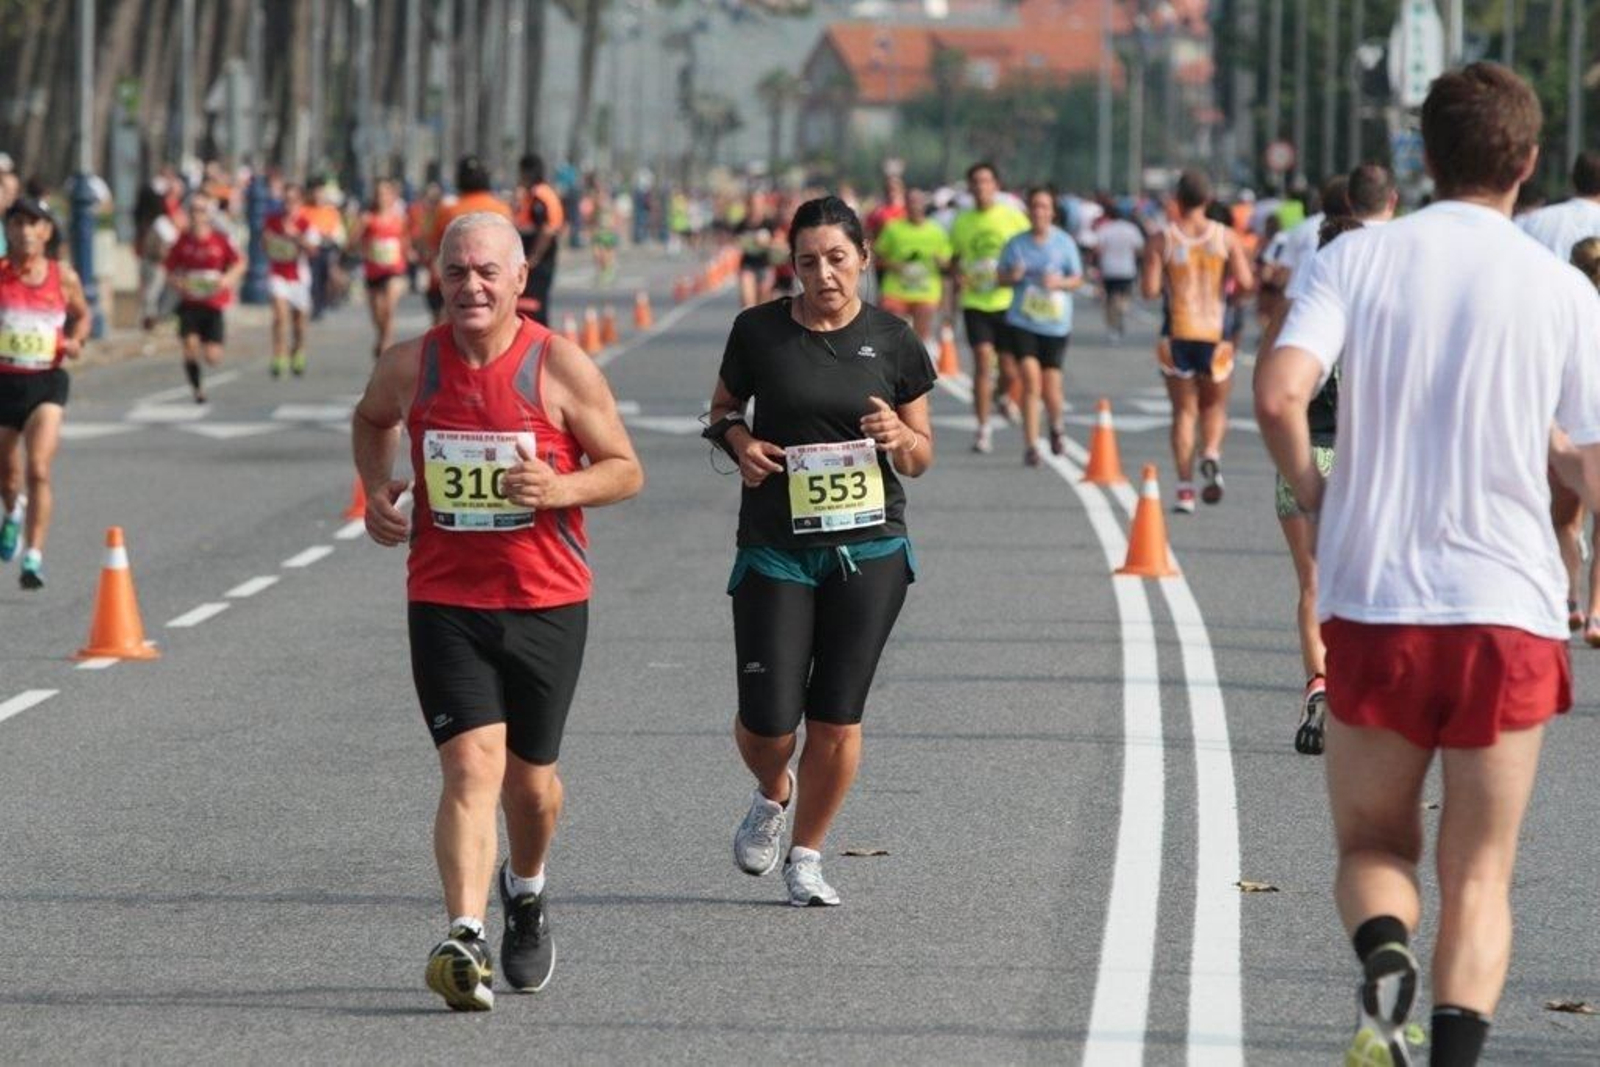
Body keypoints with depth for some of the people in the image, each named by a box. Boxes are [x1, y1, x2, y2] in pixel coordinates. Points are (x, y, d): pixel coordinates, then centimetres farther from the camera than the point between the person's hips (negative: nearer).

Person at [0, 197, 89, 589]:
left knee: (38, 471, -18)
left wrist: (75, 341, -2)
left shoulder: (64, 277, 0)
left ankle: (34, 558, -17)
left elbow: (81, 314, 18)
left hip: (46, 383, -1)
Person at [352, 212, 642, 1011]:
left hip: (547, 602, 0)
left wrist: (560, 487, -21)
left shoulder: (561, 367, -8)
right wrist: (376, 490, 4)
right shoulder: (409, 367, -1)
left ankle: (526, 890, 44)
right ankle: (464, 941, -27)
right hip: (445, 601, 0)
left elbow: (626, 469, -1)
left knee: (530, 780, 12)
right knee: (472, 765, -17)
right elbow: (371, 421, 22)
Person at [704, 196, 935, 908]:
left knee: (837, 720, 0)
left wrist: (898, 436, -14)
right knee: (768, 722, -6)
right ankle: (772, 795, 30)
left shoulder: (891, 341, 1)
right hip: (775, 549, -1)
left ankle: (805, 856, 19)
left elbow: (921, 458, 9)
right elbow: (722, 408, 15)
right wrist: (738, 440, -7)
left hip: (869, 549, 1)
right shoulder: (758, 331, -1)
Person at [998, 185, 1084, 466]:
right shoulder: (1016, 244, 3)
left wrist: (1060, 282, -16)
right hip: (1023, 321, 0)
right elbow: (1002, 277, 11)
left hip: (1056, 324, 0)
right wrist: (1012, 276, -12)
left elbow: (1077, 278, 5)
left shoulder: (1064, 242, 0)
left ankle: (1057, 426, 35)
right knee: (1031, 379, -15)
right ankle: (1030, 445, -9)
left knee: (1051, 387, 1)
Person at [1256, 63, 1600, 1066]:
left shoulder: (1356, 258, -1)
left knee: (1374, 846, 16)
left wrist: (1314, 494, 3)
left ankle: (1383, 955, -16)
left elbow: (1280, 392, -16)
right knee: (1480, 875, 9)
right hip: (1509, 614, 0)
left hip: (1373, 606, 0)